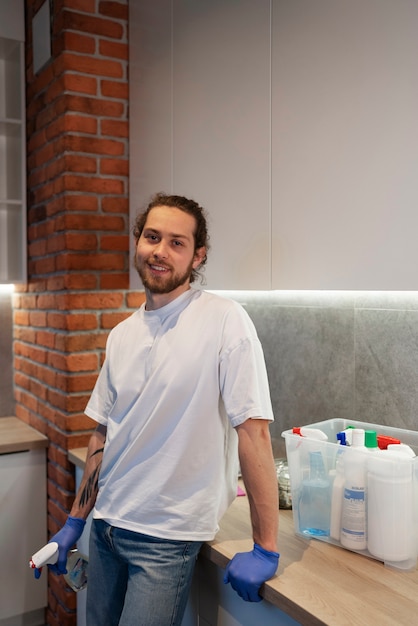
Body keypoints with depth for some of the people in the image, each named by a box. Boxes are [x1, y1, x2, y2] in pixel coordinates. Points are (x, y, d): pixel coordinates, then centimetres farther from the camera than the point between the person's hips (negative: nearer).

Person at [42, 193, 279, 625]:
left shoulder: (224, 321, -16)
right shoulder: (122, 335, 4)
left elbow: (253, 430, -18)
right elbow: (103, 435, 10)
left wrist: (265, 549, -17)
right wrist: (75, 523, 11)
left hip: (167, 537, -6)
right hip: (106, 524, 6)